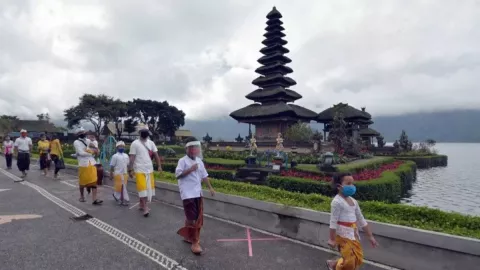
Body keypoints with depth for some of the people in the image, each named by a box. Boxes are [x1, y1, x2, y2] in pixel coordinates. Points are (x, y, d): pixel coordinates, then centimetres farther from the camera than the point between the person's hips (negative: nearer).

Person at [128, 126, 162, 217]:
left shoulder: (151, 143, 9)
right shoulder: (135, 143, -3)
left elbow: (156, 155, 6)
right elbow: (132, 157, -5)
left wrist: (159, 166, -3)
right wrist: (130, 170, -10)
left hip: (149, 169, 5)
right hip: (139, 170, -5)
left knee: (148, 188, 8)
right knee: (142, 188, -7)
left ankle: (142, 205, 23)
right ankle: (145, 208, -4)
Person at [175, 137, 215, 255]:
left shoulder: (199, 161, 10)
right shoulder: (183, 160, -9)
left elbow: (204, 175, 16)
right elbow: (177, 174, -17)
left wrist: (210, 187, 14)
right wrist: (190, 170, -24)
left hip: (197, 192, 7)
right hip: (187, 193, -7)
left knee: (198, 217, 14)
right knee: (191, 218, -4)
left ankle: (187, 236, 34)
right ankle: (194, 242, 7)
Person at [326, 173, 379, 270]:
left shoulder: (353, 201, 9)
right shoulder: (337, 201, -15)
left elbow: (361, 219, 15)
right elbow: (333, 221, -16)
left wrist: (370, 236, 16)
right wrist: (332, 239, -15)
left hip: (353, 233, 8)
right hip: (343, 234, -8)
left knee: (358, 259, 12)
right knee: (350, 260, -1)